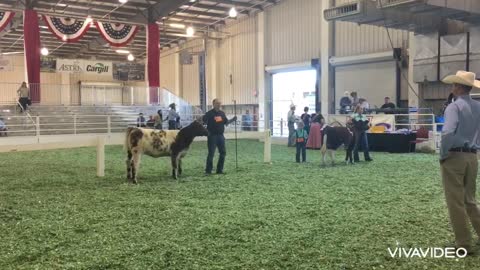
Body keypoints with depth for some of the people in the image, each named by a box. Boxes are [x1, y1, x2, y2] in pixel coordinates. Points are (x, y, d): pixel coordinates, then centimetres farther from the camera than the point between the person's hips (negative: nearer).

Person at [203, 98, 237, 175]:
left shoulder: (222, 113, 11)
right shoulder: (209, 113, -8)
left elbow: (226, 122, 20)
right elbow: (204, 122, -11)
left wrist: (233, 120, 7)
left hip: (220, 135, 6)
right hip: (212, 135, -6)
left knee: (223, 153, 9)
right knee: (211, 153, -5)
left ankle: (219, 170, 20)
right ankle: (208, 170, 3)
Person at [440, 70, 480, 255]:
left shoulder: (454, 106, -13)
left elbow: (448, 133, -25)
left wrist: (442, 155, -14)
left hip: (454, 157, -7)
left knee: (455, 202, 3)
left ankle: (464, 244, 9)